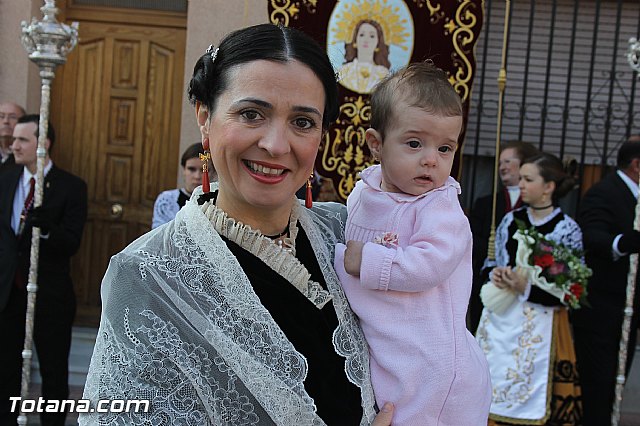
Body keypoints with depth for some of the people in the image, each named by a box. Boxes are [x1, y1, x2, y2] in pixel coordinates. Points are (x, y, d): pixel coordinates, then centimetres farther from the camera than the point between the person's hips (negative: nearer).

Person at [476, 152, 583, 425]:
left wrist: (526, 287, -19)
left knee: (529, 396, 2)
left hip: (539, 327, -4)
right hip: (500, 320, 4)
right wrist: (495, 275, -6)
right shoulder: (511, 220, 6)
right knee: (491, 388, 8)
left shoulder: (567, 229, -7)